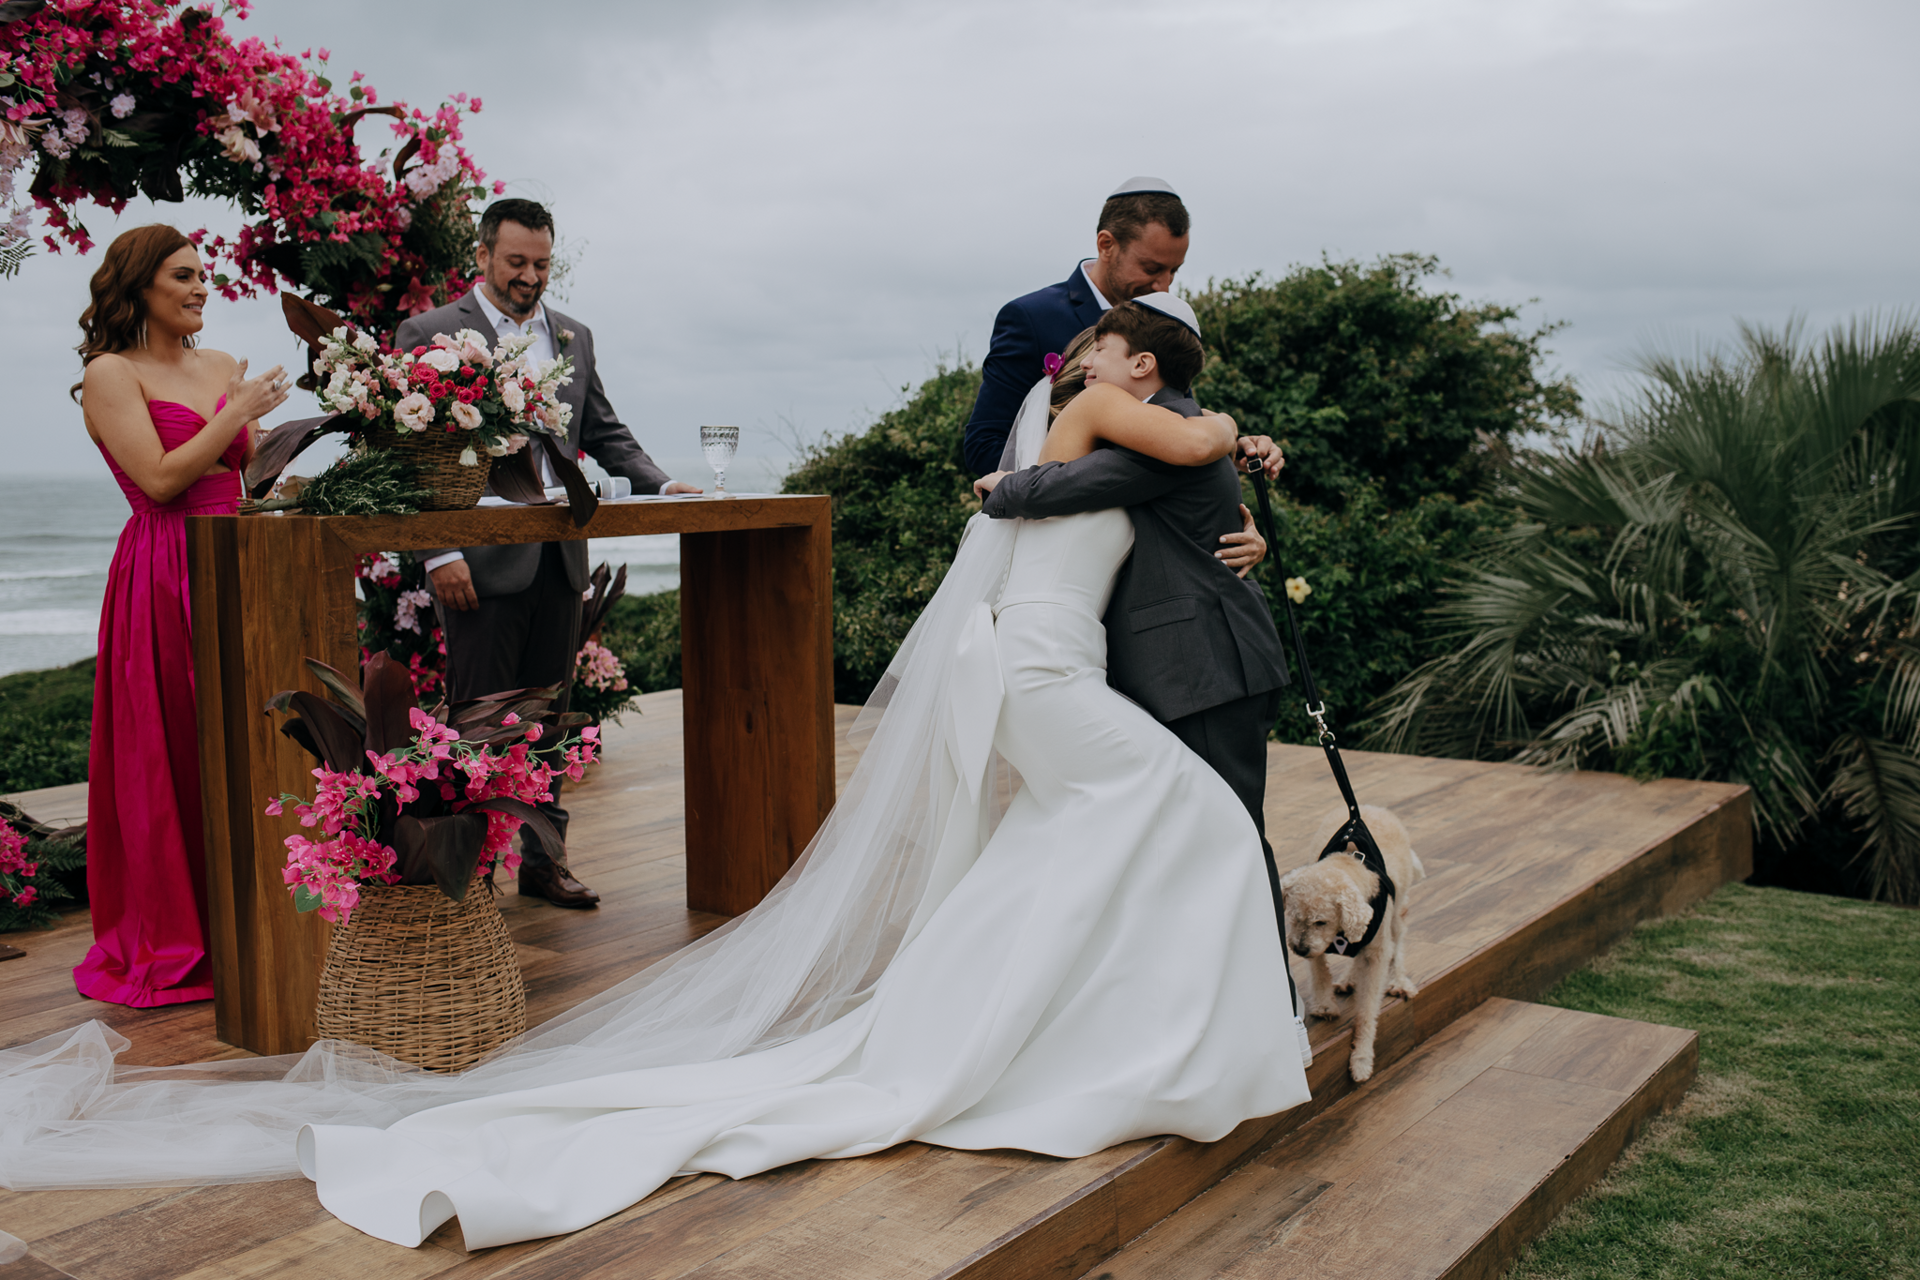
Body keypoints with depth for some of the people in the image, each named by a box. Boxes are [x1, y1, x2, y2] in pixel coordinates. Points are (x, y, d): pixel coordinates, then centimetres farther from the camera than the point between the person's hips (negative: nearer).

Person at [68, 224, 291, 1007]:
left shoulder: (221, 368, 16)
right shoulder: (110, 374, -3)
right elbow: (160, 479, -13)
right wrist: (238, 412, -9)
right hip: (162, 580, -6)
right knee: (168, 758, 1)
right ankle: (171, 941, 13)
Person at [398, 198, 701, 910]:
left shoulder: (573, 337, 15)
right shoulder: (430, 334, -1)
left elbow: (605, 433, 19)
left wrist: (661, 485, 2)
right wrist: (438, 553, -14)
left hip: (559, 559, 5)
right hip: (482, 562, -5)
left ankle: (542, 859, 22)